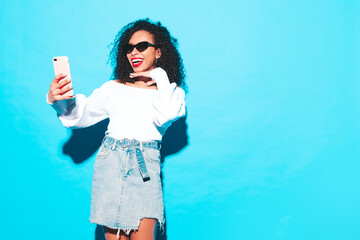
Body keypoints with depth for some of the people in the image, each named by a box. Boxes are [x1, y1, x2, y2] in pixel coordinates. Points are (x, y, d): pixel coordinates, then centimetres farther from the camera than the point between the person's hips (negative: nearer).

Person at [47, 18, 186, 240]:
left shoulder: (173, 92, 10)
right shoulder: (114, 88, 14)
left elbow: (164, 116, -12)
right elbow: (81, 115, 5)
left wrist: (160, 77, 2)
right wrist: (58, 100, -16)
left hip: (145, 166, -2)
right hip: (110, 162, 2)